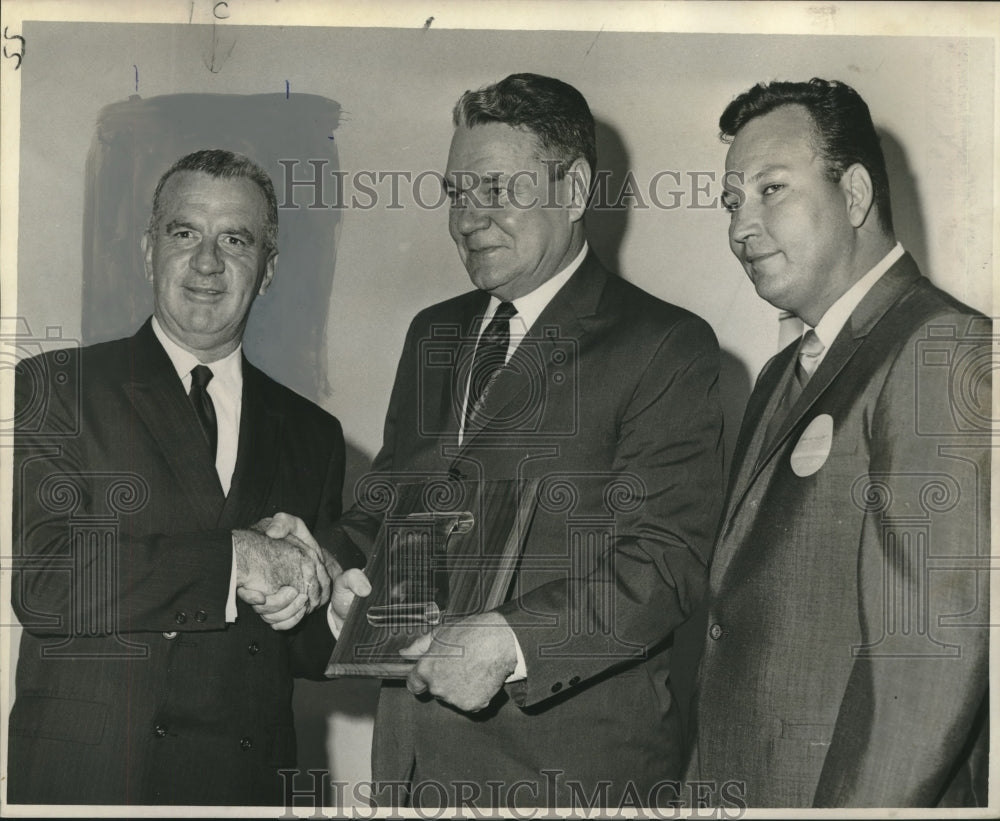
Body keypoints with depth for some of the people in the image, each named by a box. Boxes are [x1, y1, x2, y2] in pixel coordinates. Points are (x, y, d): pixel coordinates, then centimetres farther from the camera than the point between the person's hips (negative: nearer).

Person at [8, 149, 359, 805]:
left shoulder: (314, 435, 9)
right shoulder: (57, 387, -2)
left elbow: (327, 653, 10)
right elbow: (40, 582, -15)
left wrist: (297, 603, -12)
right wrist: (235, 560, -17)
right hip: (82, 777, -3)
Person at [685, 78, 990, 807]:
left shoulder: (947, 353, -15)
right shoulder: (786, 377, 15)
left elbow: (935, 643, -23)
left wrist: (861, 803, -23)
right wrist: (703, 780, 8)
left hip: (841, 795, -8)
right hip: (734, 786, 8)